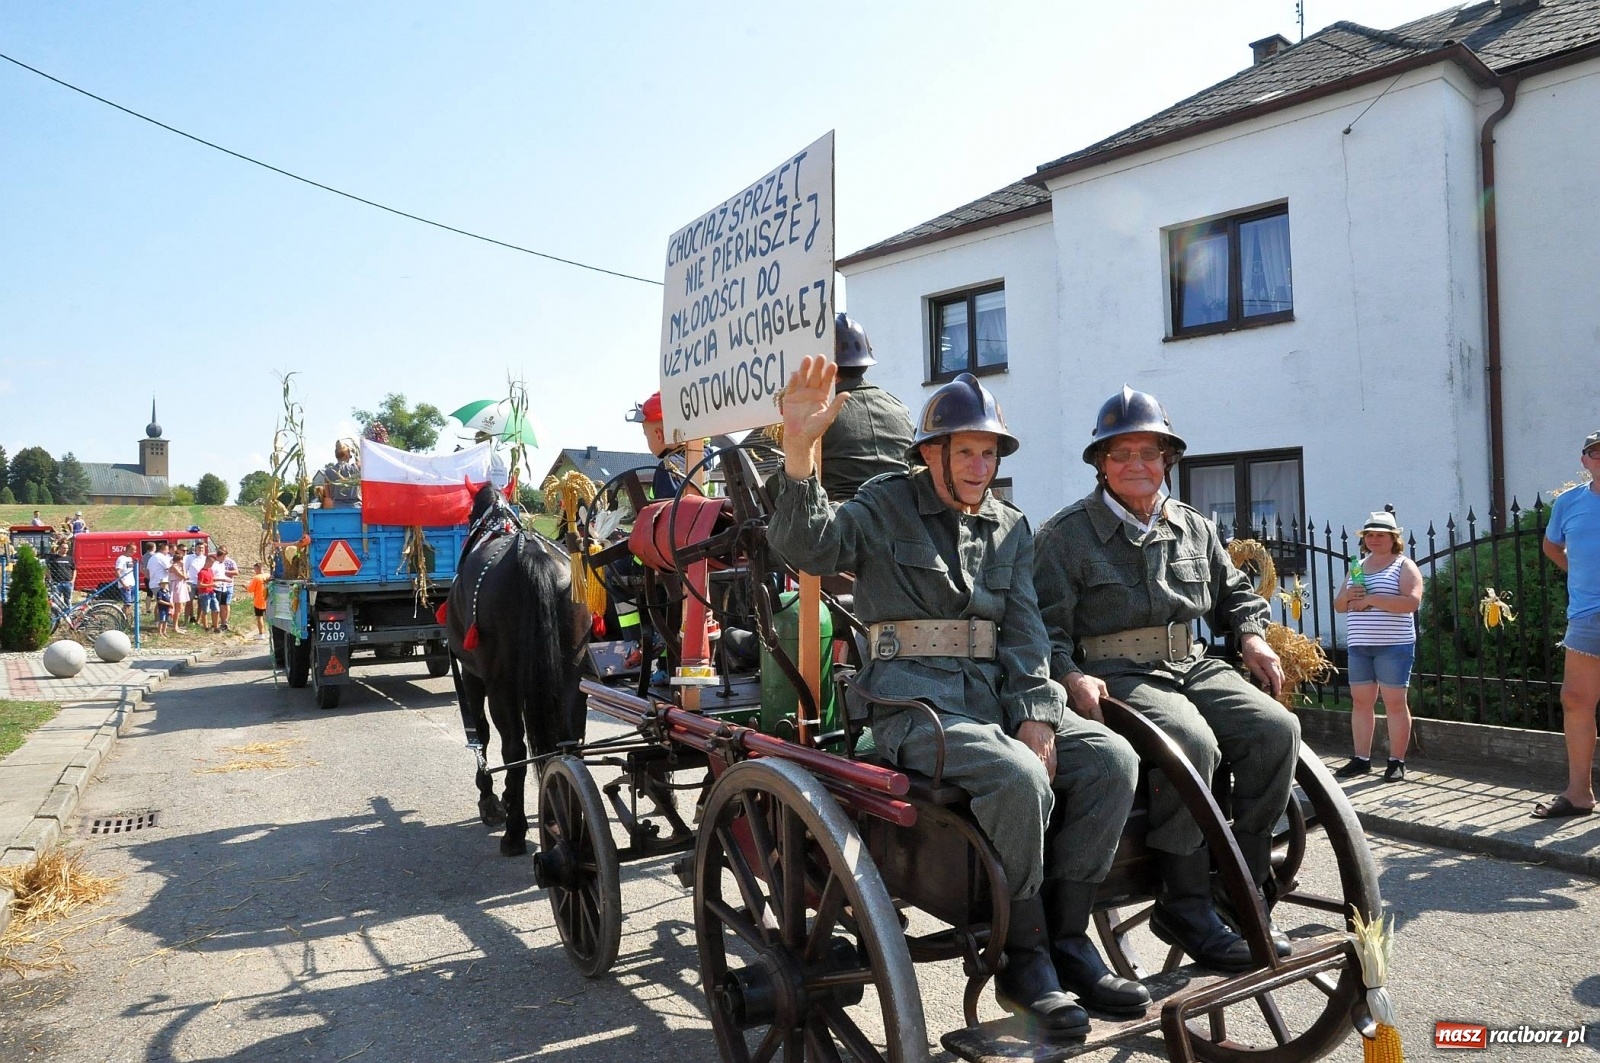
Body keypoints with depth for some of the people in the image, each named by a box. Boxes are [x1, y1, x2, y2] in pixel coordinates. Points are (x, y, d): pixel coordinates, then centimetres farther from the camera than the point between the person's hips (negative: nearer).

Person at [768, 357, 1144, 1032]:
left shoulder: (1010, 527, 17)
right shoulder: (886, 508, 3)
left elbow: (1024, 627, 8)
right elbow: (809, 546, -15)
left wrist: (1037, 716, -7)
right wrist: (799, 450, -31)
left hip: (996, 692, 6)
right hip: (912, 700, -5)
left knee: (1110, 758, -16)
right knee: (1018, 778, -31)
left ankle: (1066, 937, -2)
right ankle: (1023, 957, -9)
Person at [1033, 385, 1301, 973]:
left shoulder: (1195, 528, 18)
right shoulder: (1066, 534, 1)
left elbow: (1233, 592, 31)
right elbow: (1045, 622, -4)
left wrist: (1251, 636, 12)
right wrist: (1070, 676, -21)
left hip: (1193, 666, 6)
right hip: (1115, 675, -6)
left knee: (1275, 728, -19)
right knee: (1191, 741, -33)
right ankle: (1185, 905, -20)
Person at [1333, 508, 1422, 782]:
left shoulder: (1404, 565, -1)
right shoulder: (1357, 567, 17)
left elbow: (1412, 602, -16)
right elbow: (1338, 606, 18)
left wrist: (1371, 599, -19)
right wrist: (1348, 595, -4)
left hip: (1393, 646, -6)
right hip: (1359, 646, 6)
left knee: (1394, 702, -2)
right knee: (1360, 701, 7)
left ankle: (1397, 761, 5)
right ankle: (1361, 759, 13)